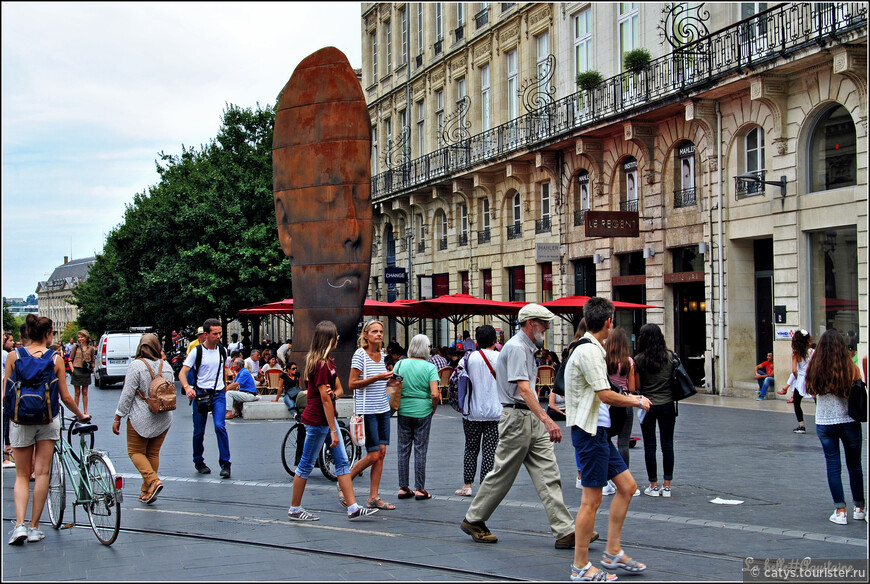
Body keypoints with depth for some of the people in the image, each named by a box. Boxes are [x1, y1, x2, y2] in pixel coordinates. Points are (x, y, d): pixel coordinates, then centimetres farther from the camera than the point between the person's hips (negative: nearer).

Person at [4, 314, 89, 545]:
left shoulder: (13, 356, -3)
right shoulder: (56, 359, -5)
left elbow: (5, 393, -3)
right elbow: (65, 397, -1)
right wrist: (81, 415, 15)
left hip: (20, 420, 1)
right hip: (48, 420, -1)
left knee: (22, 475, 10)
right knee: (42, 474, 6)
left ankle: (20, 525, -5)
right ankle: (34, 528, 9)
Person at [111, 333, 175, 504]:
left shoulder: (136, 365, -11)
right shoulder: (166, 366, 4)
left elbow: (127, 394, -12)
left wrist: (118, 417, -5)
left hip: (141, 419, -5)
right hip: (164, 419, 5)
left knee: (136, 452, 6)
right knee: (153, 453, 13)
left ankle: (153, 480, -15)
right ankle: (147, 492, 15)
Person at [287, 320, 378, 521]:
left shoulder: (328, 362, 10)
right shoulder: (321, 364, -20)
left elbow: (339, 389, 14)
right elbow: (325, 400, -20)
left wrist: (333, 394, -12)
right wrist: (333, 431, -18)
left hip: (327, 418, 10)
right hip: (317, 421, -10)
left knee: (342, 462, 7)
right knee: (306, 465, 3)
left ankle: (353, 508, 8)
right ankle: (294, 509, 15)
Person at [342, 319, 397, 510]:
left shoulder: (381, 355, 11)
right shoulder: (360, 355, -10)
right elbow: (352, 384, -14)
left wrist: (388, 380, 5)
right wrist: (376, 378, -21)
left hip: (383, 409, 7)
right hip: (367, 410, -7)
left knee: (381, 452, 4)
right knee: (373, 455, -6)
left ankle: (374, 498, 10)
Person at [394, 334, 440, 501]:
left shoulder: (400, 364, 0)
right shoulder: (429, 367, -8)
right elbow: (435, 394, -16)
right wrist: (434, 408, 2)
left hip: (403, 412, 2)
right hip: (423, 412, -2)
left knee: (403, 450, 9)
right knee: (420, 451, 4)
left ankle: (403, 488, 14)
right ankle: (419, 489, 8)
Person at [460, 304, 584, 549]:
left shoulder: (528, 348, 18)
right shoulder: (516, 348, -15)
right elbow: (523, 389, -25)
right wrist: (547, 420, -33)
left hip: (533, 419, 9)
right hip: (517, 418, -9)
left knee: (548, 474, 1)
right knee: (503, 474, 1)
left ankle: (564, 531, -2)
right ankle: (473, 520, 17)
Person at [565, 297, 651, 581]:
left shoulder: (592, 349, 16)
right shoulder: (588, 350, -17)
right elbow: (606, 396, -22)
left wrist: (628, 399, 22)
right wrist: (636, 401, -8)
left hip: (599, 430, 11)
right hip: (589, 430, -11)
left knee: (627, 485, 13)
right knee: (591, 500, -5)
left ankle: (613, 552, 20)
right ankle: (580, 568, 4)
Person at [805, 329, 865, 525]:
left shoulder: (814, 369, -7)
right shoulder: (851, 369, -11)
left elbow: (812, 392, 4)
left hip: (824, 423, 1)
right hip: (849, 421, 0)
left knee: (833, 465, 7)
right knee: (854, 465, 14)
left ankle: (840, 511, 3)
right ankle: (859, 508, 25)